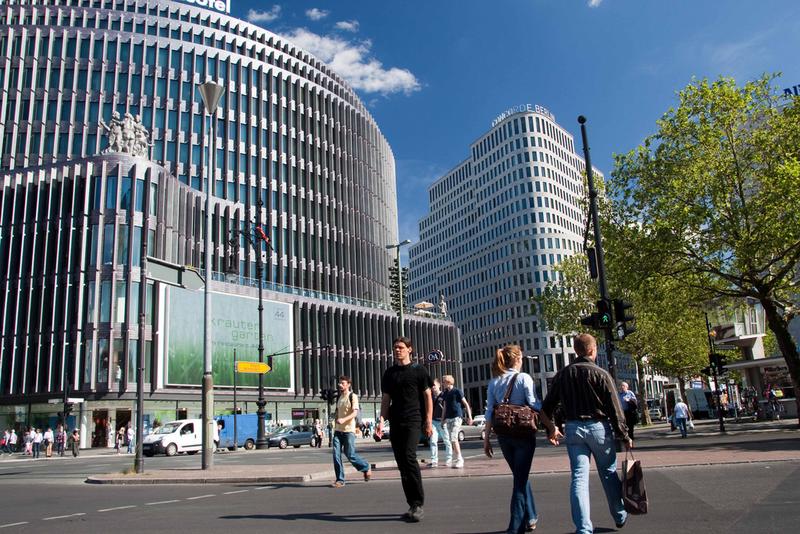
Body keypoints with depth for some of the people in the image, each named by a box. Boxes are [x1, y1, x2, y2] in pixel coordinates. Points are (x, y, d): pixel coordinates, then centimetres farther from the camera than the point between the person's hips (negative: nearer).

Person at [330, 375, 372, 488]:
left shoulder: (353, 396, -6)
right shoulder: (338, 398, 15)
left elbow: (355, 413, -15)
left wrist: (343, 419, -30)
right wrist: (335, 425, 17)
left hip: (349, 430, -6)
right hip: (338, 430, 6)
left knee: (350, 455, -4)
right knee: (336, 455, -4)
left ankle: (366, 468, 21)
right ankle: (340, 480, 3)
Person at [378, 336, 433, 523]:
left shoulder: (418, 371, 3)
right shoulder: (389, 373, 14)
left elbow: (428, 397, 2)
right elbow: (385, 400, 14)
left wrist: (428, 422, -5)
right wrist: (382, 420, 1)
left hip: (413, 421, -5)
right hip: (395, 423, 5)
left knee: (409, 457, -19)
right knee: (402, 464, 5)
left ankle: (418, 504, -11)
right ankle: (413, 505, 14)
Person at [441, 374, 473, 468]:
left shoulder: (457, 391, -6)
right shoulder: (445, 393, 13)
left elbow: (466, 404, -4)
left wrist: (469, 417, -8)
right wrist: (443, 420, 17)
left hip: (456, 417, -7)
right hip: (448, 418, 7)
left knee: (454, 438, -15)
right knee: (451, 440, 9)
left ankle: (460, 460, -9)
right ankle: (456, 460, 18)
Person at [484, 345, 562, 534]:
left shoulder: (494, 382, 5)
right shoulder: (524, 378, -8)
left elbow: (489, 412, 2)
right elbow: (535, 406, -15)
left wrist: (486, 438, 5)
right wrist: (551, 427, -11)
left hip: (503, 436, 4)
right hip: (523, 434, -4)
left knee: (520, 475, 21)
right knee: (520, 478, 4)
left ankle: (530, 518, 31)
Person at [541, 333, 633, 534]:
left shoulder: (562, 375, 5)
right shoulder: (600, 374, -8)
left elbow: (547, 406, 10)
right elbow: (614, 408, -8)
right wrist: (624, 435, -2)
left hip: (573, 429, 2)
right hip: (598, 427, -2)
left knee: (579, 477, 2)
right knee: (609, 473, 15)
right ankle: (620, 516, 32)